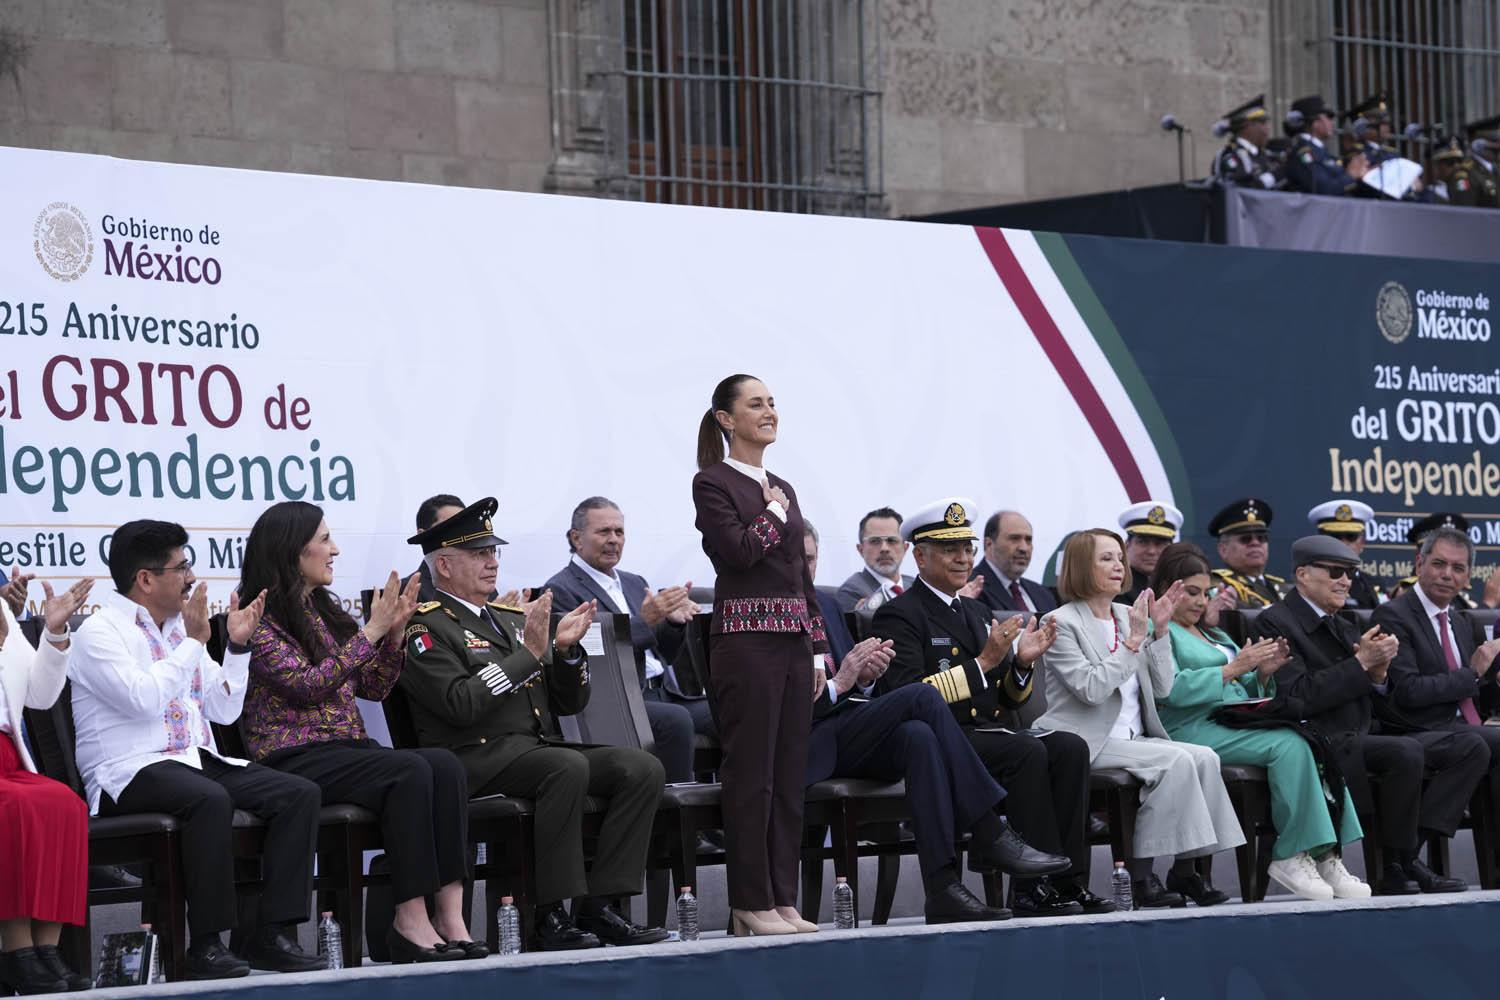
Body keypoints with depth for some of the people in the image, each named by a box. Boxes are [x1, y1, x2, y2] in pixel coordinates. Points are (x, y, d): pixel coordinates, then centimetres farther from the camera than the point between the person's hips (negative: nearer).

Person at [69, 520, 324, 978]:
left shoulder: (180, 627, 19)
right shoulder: (100, 631, -5)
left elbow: (224, 710, 21)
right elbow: (144, 699, -21)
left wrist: (237, 645, 9)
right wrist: (194, 641, -12)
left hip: (199, 761, 8)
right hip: (133, 770, -8)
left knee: (301, 794, -12)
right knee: (209, 799, -38)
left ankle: (273, 935, -17)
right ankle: (206, 946, -31)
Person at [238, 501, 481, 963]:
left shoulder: (326, 608, 19)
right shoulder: (258, 618, -3)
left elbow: (374, 688, 20)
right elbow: (307, 685, -16)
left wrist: (395, 632, 4)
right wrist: (372, 631, -13)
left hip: (349, 748, 7)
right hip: (293, 759, -7)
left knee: (445, 765, -22)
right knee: (410, 770, -31)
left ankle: (450, 914, -31)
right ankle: (410, 920, -30)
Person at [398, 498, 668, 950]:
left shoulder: (513, 618, 23)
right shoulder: (425, 627, -1)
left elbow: (569, 703, 20)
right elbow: (460, 705, -17)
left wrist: (566, 650, 1)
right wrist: (528, 653, -15)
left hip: (539, 748, 8)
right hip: (476, 757, -8)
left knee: (642, 768, -14)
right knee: (568, 767, -35)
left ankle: (597, 907, -19)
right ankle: (551, 917, -31)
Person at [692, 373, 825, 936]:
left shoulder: (782, 489, 19)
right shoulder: (713, 483, -2)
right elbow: (739, 550, -16)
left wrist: (818, 647, 13)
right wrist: (773, 512, -1)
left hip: (793, 639, 7)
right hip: (746, 636, -7)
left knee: (790, 775, 6)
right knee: (751, 773, -6)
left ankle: (782, 899, 9)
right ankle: (751, 904, -3)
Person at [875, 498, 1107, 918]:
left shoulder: (978, 613, 23)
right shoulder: (899, 615, -3)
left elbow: (1008, 701, 23)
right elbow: (907, 697, -17)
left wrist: (1021, 663, 0)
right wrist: (982, 663, -18)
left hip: (986, 734, 7)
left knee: (1069, 748, -17)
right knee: (1027, 752, -30)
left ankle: (1068, 879, -22)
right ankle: (1033, 888, -29)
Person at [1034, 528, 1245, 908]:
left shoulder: (1127, 616, 15)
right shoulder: (1061, 623, -4)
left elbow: (1162, 688, 11)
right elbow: (1090, 689, -18)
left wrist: (1159, 630, 0)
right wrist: (1134, 641, -17)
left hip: (1134, 739, 7)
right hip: (1086, 745, -7)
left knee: (1205, 757, -18)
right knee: (1176, 760, -27)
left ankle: (1185, 868, -15)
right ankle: (1140, 872, -22)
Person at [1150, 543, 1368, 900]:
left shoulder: (1213, 634, 29)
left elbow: (1247, 690, 24)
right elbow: (1172, 689, -13)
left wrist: (1263, 672, 2)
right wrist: (1233, 668, -15)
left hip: (1238, 723, 8)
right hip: (1193, 730, -8)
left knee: (1318, 743, -20)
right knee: (1289, 745, -30)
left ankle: (1324, 855, -26)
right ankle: (1289, 855, -25)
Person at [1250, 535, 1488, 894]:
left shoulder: (1341, 628, 22)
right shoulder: (1274, 624, -3)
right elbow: (1297, 699, -17)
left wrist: (1378, 675, -2)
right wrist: (1361, 663, -15)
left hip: (1360, 739, 9)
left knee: (1472, 747, -5)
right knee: (1406, 752, -35)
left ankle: (1412, 841, -18)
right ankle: (1396, 870, -23)